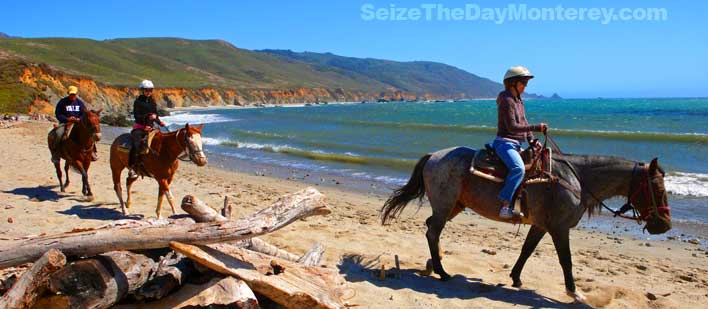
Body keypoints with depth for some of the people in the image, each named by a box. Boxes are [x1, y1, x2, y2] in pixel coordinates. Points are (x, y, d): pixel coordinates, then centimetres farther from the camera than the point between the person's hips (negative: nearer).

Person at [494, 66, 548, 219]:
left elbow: (524, 123, 19)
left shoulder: (519, 100, 17)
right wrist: (536, 127, -19)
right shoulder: (506, 100, -12)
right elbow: (512, 126, -19)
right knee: (518, 168, -33)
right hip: (505, 142, -11)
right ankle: (506, 203, -34)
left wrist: (532, 140, 5)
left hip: (516, 144, 11)